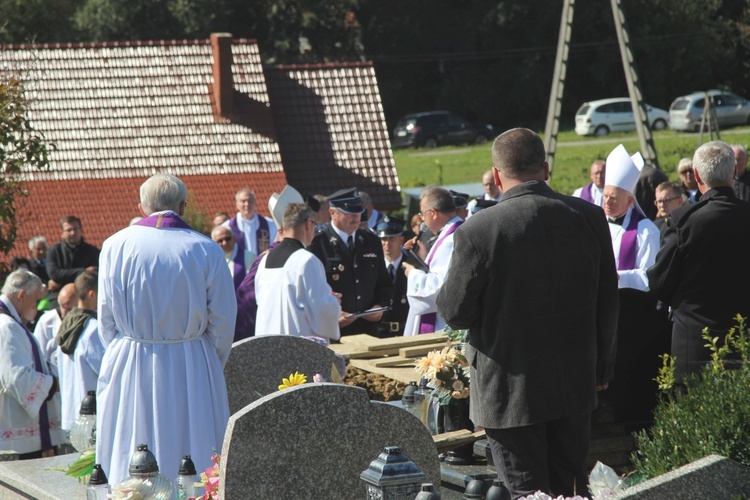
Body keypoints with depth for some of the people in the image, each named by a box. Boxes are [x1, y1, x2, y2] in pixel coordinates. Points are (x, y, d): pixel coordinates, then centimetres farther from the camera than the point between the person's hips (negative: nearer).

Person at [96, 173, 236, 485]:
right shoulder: (206, 250, -7)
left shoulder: (115, 246, -2)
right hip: (194, 372, -1)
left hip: (129, 368, 1)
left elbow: (106, 319, 4)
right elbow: (223, 322, -3)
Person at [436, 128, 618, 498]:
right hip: (575, 384, 5)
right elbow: (607, 301, 6)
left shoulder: (478, 231, -17)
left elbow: (456, 312, -12)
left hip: (511, 391, -5)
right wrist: (602, 367, 18)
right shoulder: (589, 217, -2)